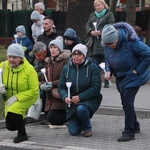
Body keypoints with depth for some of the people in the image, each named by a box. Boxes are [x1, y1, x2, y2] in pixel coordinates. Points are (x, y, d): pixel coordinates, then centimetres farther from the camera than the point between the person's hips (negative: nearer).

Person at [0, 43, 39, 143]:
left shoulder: (29, 69, -22)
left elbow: (34, 91, -20)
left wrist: (16, 97, -27)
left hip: (28, 97, -5)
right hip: (11, 98, 5)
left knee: (13, 111, -31)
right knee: (10, 126, 6)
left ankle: (22, 134, -6)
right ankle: (22, 114, 41)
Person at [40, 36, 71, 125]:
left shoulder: (66, 60, -10)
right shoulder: (48, 61, 14)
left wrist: (52, 84, -21)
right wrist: (42, 85, -9)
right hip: (50, 96, 8)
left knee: (51, 118, -16)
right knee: (48, 116, 4)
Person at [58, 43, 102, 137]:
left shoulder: (92, 67, -9)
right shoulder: (66, 68, 2)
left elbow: (96, 88, -15)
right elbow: (61, 87, 3)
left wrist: (80, 97, -22)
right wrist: (65, 97, -19)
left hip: (90, 100, -3)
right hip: (72, 102, 3)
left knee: (81, 109, -39)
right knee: (73, 131, -6)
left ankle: (87, 128, -7)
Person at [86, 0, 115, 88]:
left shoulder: (109, 14, 2)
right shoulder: (93, 15, 20)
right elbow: (88, 25, 14)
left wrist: (100, 32, -19)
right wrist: (91, 32, -8)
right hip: (94, 44, 5)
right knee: (95, 64, 5)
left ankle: (106, 81, 4)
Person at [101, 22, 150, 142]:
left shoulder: (131, 41, -28)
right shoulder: (107, 44, -8)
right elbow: (108, 59, 11)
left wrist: (137, 70, -19)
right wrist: (108, 70, -8)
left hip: (133, 76, -7)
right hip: (121, 76, 7)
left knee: (127, 100, -14)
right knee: (126, 101, 13)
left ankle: (129, 131, -6)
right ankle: (135, 126, 31)